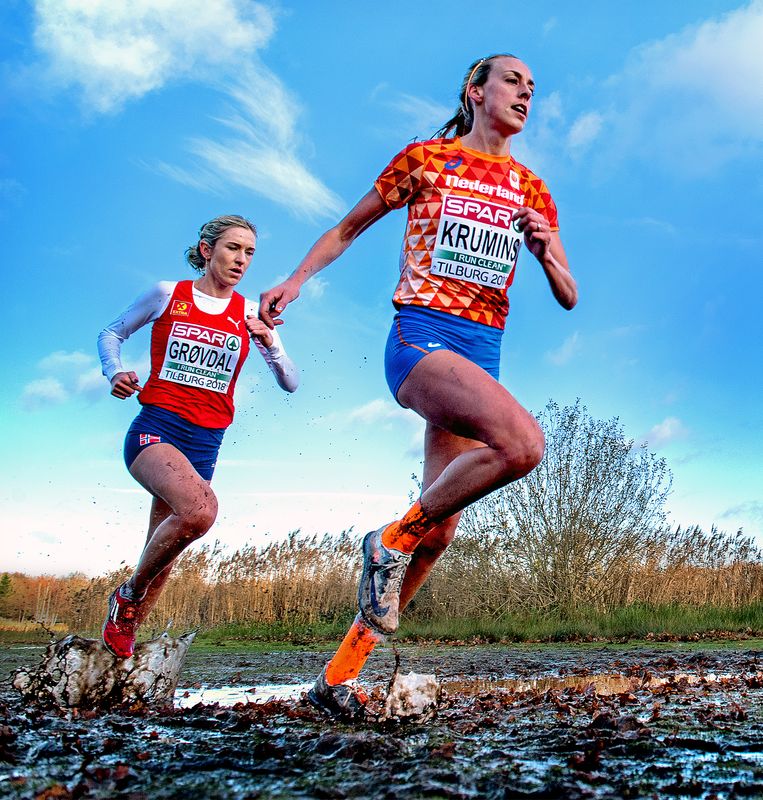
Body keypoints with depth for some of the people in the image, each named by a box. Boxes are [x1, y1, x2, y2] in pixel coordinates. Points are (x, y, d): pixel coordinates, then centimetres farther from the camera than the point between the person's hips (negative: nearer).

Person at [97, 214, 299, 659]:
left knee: (162, 558, 7)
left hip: (205, 444, 4)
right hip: (155, 429, -3)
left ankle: (124, 634, 28)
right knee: (201, 509, -31)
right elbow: (112, 334, 15)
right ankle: (128, 595, -8)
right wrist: (116, 372, -5)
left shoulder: (250, 314, 6)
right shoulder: (167, 295, 3)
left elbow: (291, 384, 3)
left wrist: (270, 344, -16)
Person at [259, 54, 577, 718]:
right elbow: (350, 227, 16)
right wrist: (297, 278, 3)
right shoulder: (426, 159, 7)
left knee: (441, 528, -1)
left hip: (483, 353, 5)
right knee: (523, 443, -32)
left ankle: (340, 672, 10)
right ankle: (392, 541, -11)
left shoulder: (531, 191, 17)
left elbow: (568, 298, 15)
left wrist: (546, 252, -5)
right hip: (421, 336, -5)